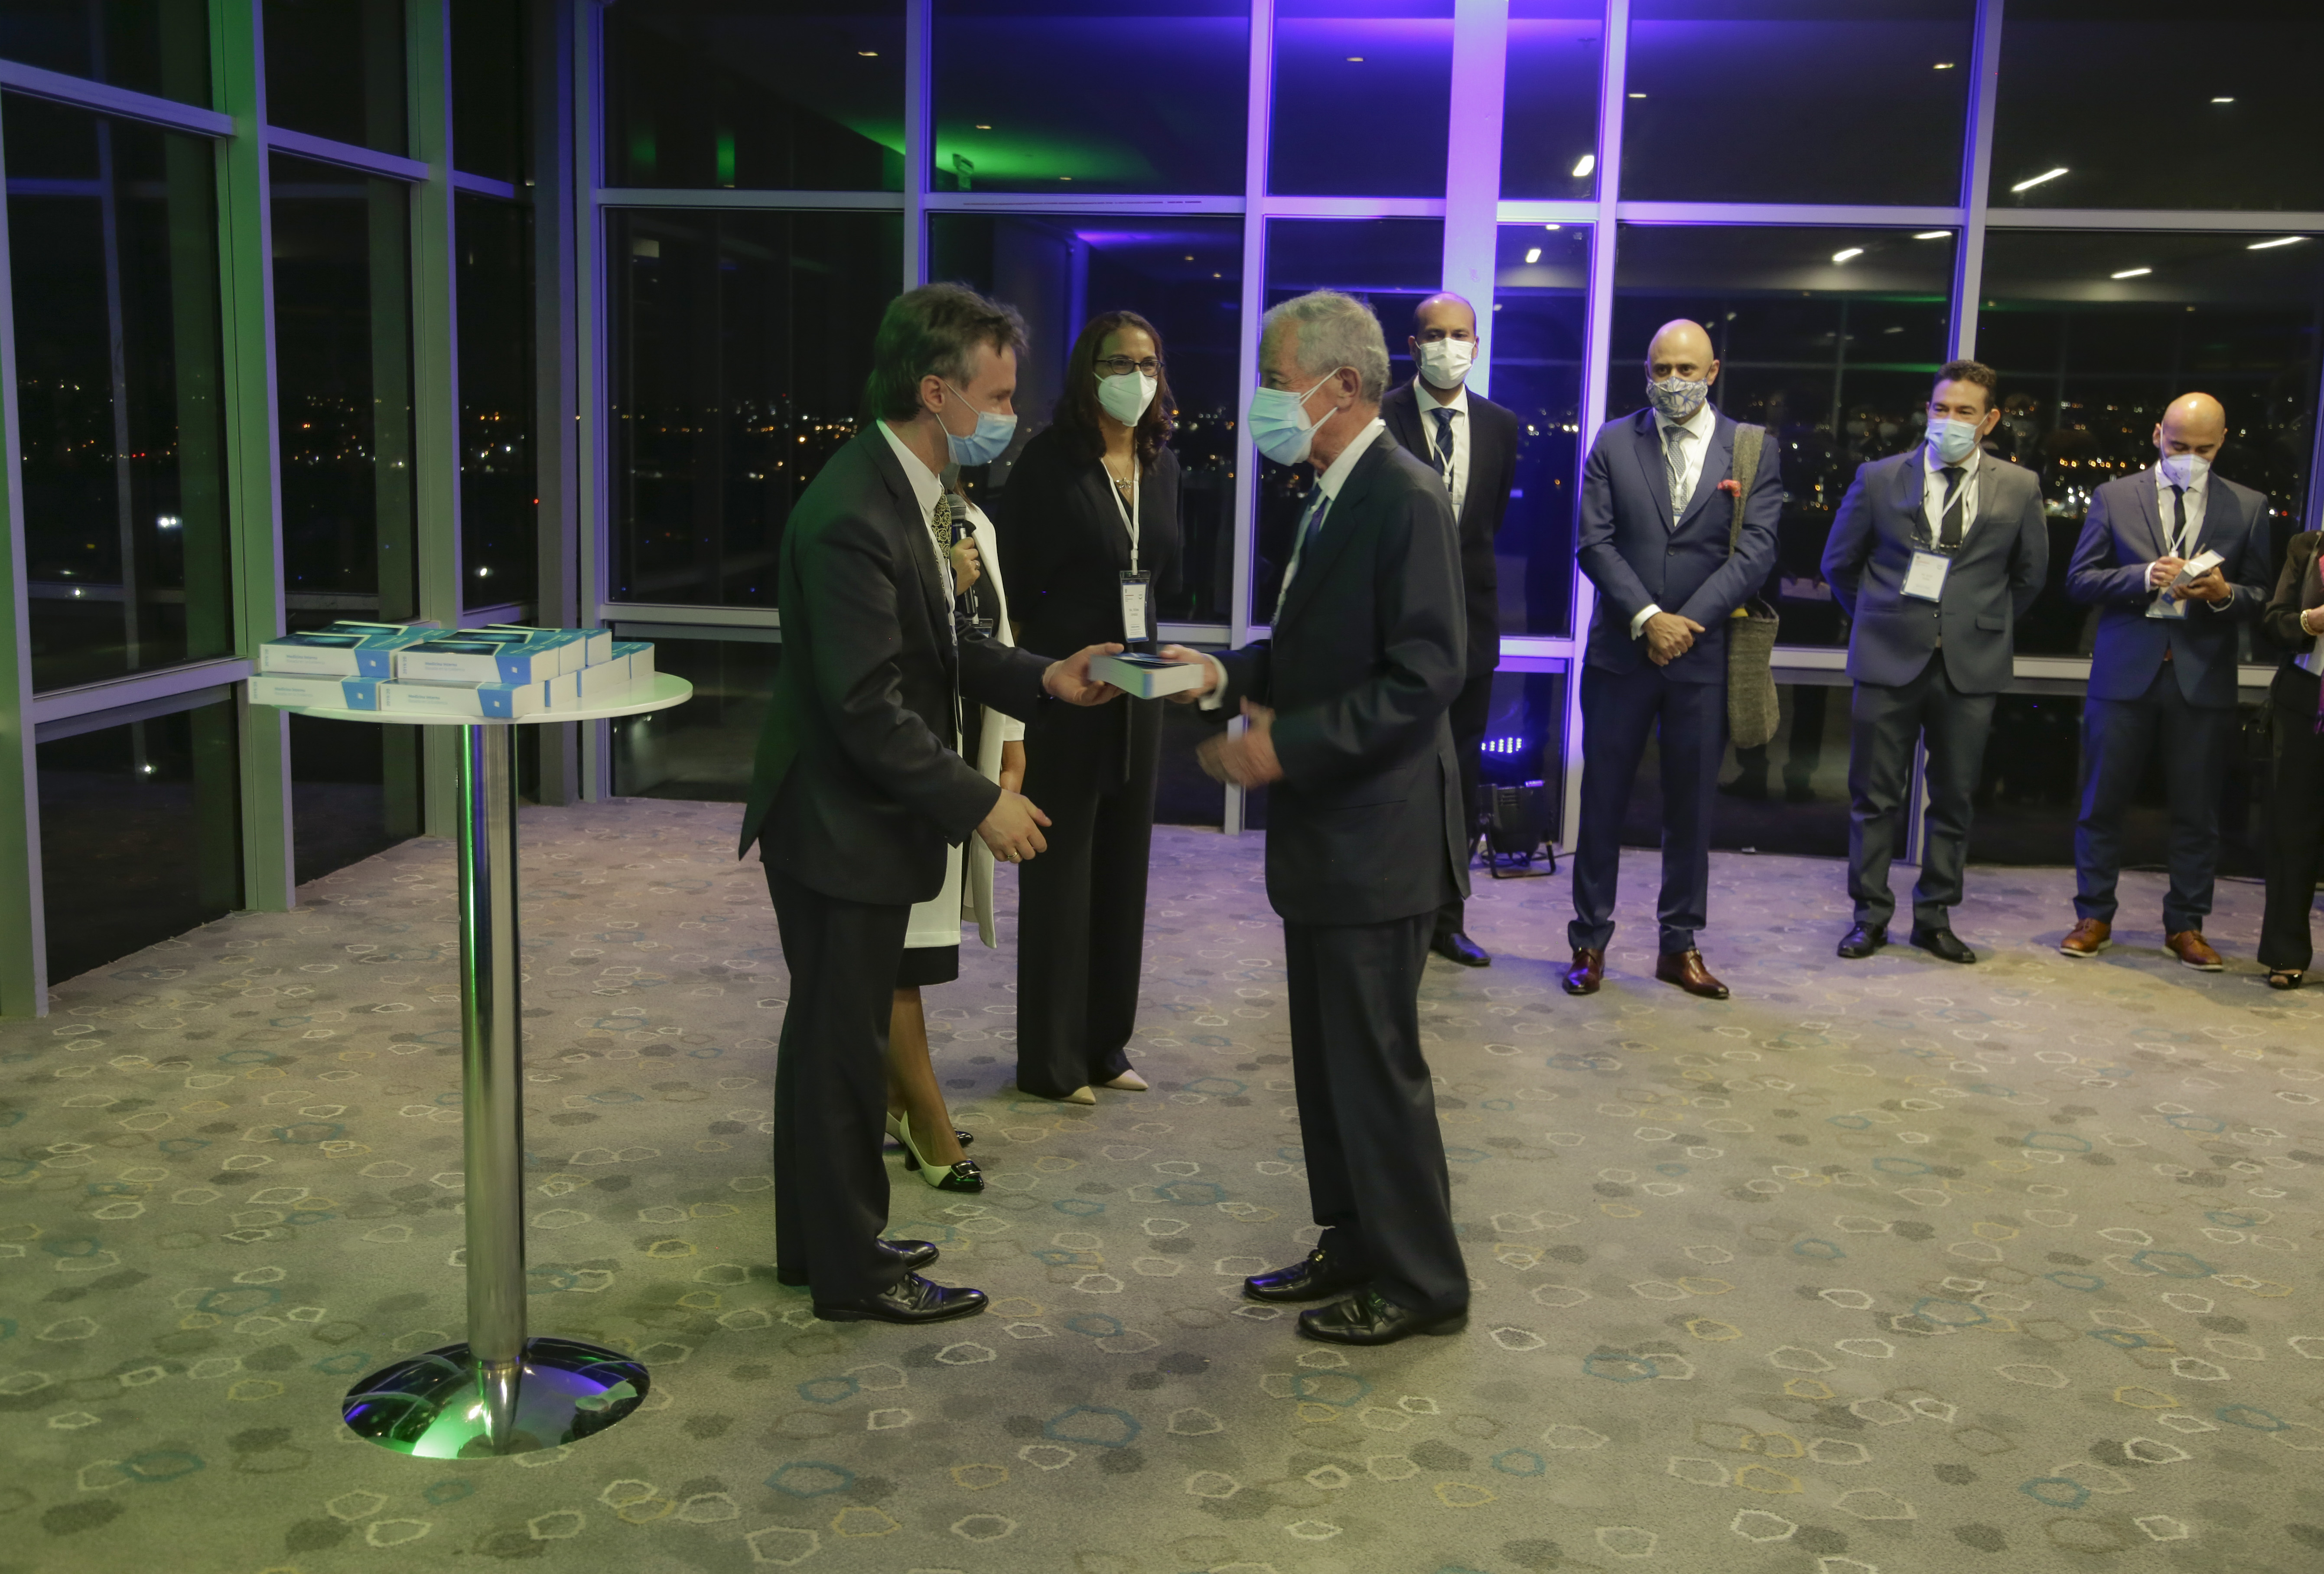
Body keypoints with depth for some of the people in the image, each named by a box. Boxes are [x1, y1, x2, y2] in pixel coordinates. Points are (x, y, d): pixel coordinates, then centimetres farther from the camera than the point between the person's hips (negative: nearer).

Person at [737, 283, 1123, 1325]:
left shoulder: (910, 491, 7)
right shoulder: (852, 516, -25)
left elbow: (933, 649, 14)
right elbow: (869, 706, -26)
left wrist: (1040, 679, 1)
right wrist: (979, 804, -21)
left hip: (860, 818, 10)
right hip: (839, 824, -10)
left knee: (835, 1036, 20)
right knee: (843, 1047, 4)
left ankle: (820, 1239, 35)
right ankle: (850, 1271, 19)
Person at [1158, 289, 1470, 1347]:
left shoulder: (1405, 500, -18)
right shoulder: (1333, 498, 12)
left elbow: (1425, 674, -23)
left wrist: (1286, 746, -22)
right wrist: (1228, 673, 3)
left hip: (1377, 839, -9)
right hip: (1323, 834, 9)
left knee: (1376, 1066, 1)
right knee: (1328, 1057, 17)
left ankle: (1421, 1283, 16)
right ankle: (1354, 1244, 32)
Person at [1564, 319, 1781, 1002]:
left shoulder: (1753, 451, 3)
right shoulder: (1613, 443, 4)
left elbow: (1756, 551, -5)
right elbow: (1595, 542, -3)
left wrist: (1687, 622, -14)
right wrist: (1647, 619, -15)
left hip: (1706, 656, 0)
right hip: (1621, 651, 0)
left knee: (1692, 808, 8)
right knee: (1603, 802, 5)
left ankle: (1680, 946, 20)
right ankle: (1590, 941, 15)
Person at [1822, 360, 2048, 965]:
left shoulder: (2018, 488, 4)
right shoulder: (1880, 478, 1)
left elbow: (2030, 574, 16)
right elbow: (1840, 564, 11)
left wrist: (1986, 626, 13)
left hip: (1970, 665, 1)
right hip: (1889, 660, -1)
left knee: (1953, 800, 7)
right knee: (1875, 797, 3)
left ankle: (1935, 917, 19)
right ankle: (1870, 916, 13)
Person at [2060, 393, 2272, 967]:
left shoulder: (2248, 507, 7)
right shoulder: (2115, 497, 5)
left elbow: (2261, 596, 7)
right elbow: (2080, 579, 1)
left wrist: (2225, 593, -15)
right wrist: (2143, 578, -15)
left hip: (2203, 678, 1)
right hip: (2126, 671, 0)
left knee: (2198, 811, 5)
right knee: (2102, 803, 4)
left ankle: (2185, 926, 17)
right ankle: (2094, 917, 17)